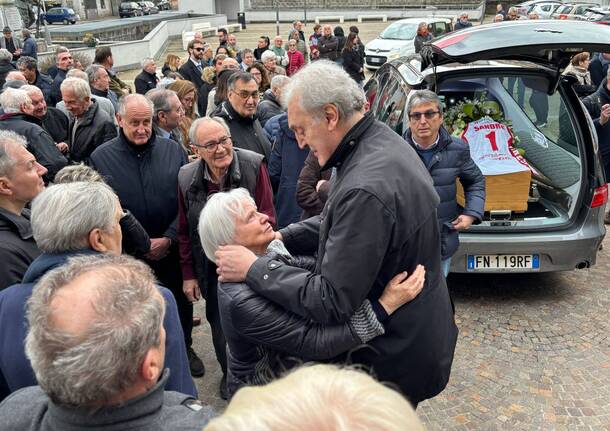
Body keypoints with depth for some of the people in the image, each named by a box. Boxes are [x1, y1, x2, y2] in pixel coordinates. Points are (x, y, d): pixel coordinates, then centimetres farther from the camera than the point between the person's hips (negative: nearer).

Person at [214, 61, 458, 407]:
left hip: (396, 358, -9)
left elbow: (330, 302, -30)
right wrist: (284, 237, 1)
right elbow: (348, 223, 11)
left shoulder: (367, 189, -35)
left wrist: (254, 269, -21)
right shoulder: (383, 141, -2)